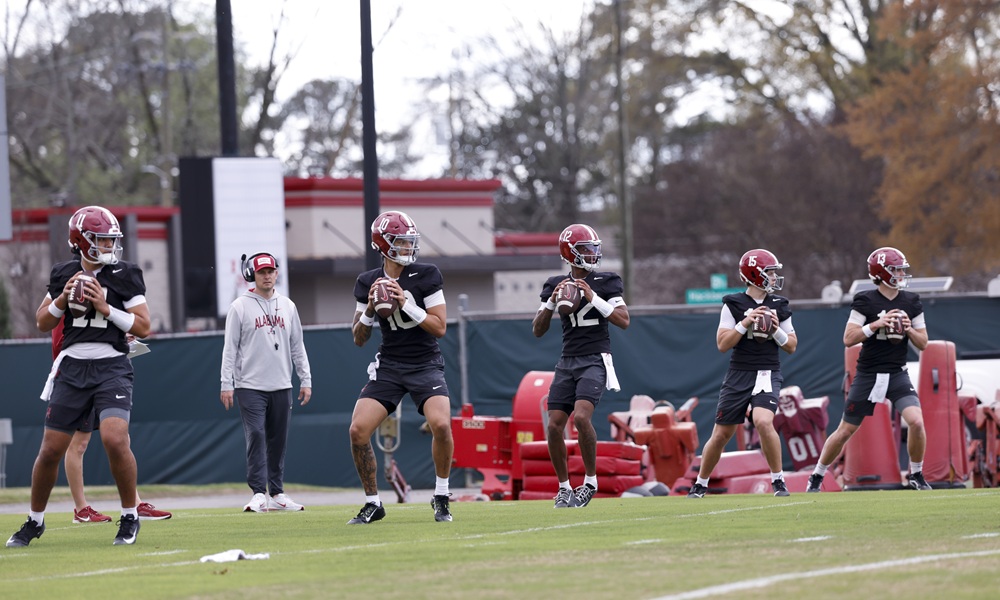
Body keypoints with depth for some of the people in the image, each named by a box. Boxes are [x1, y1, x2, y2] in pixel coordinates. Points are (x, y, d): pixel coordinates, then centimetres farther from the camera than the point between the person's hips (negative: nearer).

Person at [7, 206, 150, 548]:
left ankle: (130, 517, -5)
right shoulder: (63, 275, 7)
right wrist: (62, 300, -3)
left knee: (115, 439, -23)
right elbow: (42, 323, 15)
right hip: (72, 367, 3)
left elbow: (143, 327, -4)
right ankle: (35, 521, 25)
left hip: (111, 367, -3)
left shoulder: (125, 276, -1)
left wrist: (106, 308, -13)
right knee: (51, 450, 5)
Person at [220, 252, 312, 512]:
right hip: (250, 386, -4)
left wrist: (306, 380, 10)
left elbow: (297, 346, 15)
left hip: (281, 386, 4)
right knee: (256, 436, -12)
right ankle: (259, 493, -14)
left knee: (279, 440, 6)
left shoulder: (287, 306, 11)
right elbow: (230, 348, -3)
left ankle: (276, 494, 11)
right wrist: (227, 384, -8)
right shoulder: (240, 307, -2)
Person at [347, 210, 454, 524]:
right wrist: (369, 309, -12)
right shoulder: (367, 282, 2)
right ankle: (373, 503, 5)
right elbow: (359, 339, 7)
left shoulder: (426, 275, -6)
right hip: (388, 365, 3)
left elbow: (440, 327, -10)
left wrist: (406, 304, -21)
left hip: (425, 365, -3)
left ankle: (441, 498, -5)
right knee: (358, 430, -13)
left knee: (441, 424, -26)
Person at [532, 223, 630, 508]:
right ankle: (564, 487, 12)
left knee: (581, 417, -23)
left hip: (595, 360, -4)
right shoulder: (556, 285, 9)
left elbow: (623, 321, -7)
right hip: (568, 361, 4)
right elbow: (538, 330, 7)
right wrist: (552, 301, -8)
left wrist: (593, 298, -15)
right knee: (554, 425, -4)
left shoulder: (606, 282, 1)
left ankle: (590, 481, -8)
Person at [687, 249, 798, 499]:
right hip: (739, 374, 0)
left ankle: (778, 480, -10)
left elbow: (792, 346, 9)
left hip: (768, 373, 0)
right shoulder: (733, 304, -1)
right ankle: (700, 484, 24)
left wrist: (776, 329, -9)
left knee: (763, 422, -25)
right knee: (721, 434, 6)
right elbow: (722, 344, -7)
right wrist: (745, 323, -17)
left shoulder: (779, 305, 6)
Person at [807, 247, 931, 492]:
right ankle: (817, 476, 24)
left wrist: (909, 330, -12)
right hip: (868, 376, -2)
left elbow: (923, 343, 8)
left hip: (897, 375, 2)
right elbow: (848, 339, -11)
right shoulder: (865, 301, -7)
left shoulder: (911, 302, 3)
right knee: (845, 431, 5)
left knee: (916, 421, -19)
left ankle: (916, 476, 2)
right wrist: (877, 324, -21)